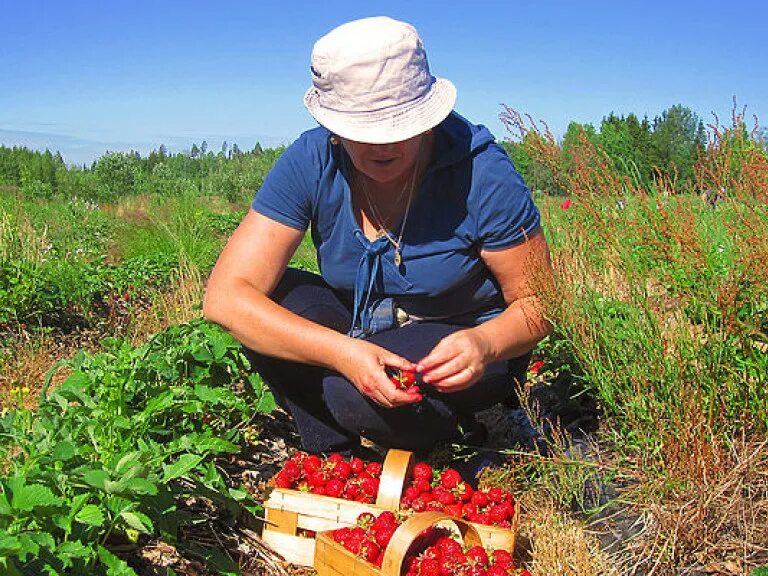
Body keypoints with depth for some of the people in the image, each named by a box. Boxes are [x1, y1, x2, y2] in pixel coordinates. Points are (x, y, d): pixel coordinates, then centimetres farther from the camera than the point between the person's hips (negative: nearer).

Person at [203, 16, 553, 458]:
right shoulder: (311, 162, -16)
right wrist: (342, 351, -37)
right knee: (277, 298, -23)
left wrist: (484, 344, -37)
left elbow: (539, 304, -13)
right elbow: (225, 296, -24)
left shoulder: (482, 172, -22)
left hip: (465, 344, -3)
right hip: (361, 333, 4)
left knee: (345, 392, -32)